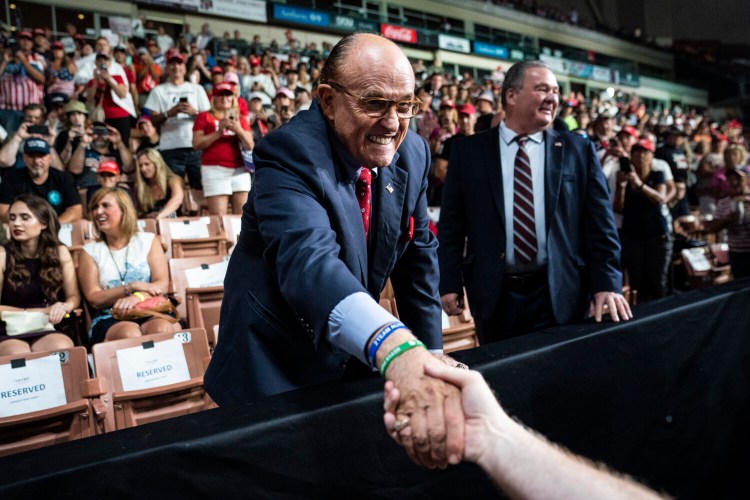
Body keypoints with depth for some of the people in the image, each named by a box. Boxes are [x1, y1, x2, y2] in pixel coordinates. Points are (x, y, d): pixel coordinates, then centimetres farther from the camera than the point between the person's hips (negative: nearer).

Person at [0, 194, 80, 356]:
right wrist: (40, 311, -8)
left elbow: (74, 296, 9)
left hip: (47, 330, 2)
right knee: (19, 355, -36)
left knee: (62, 347, -34)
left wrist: (64, 307, -14)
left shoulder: (60, 252, 4)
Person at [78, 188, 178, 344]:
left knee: (162, 328, -36)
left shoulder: (148, 241, 13)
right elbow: (94, 299, 3)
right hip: (108, 319, 0)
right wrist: (133, 287, -10)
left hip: (151, 312, 0)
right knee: (129, 333, -37)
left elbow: (162, 284, 1)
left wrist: (137, 297, -20)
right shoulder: (90, 251, 13)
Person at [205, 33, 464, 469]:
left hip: (355, 359, 6)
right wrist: (396, 348, -62)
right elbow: (308, 261, -45)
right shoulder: (290, 154, -28)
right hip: (276, 369, -5)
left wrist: (430, 353, 0)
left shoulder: (412, 154, -8)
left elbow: (418, 255, 2)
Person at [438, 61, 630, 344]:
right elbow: (451, 223, 3)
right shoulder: (469, 151, 3)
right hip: (493, 295, 0)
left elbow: (599, 221, 2)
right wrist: (450, 283, -3)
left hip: (560, 295, 0)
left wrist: (606, 284, -6)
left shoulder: (578, 150, 5)